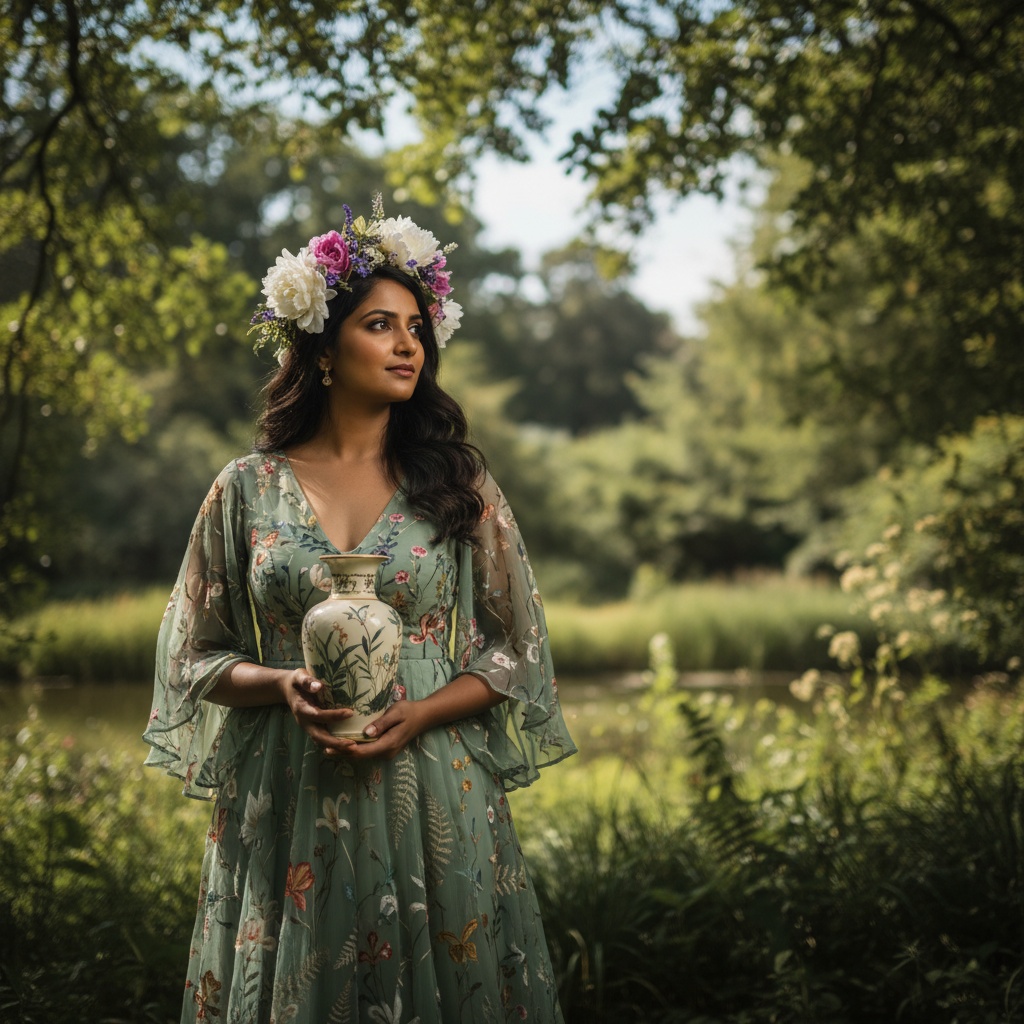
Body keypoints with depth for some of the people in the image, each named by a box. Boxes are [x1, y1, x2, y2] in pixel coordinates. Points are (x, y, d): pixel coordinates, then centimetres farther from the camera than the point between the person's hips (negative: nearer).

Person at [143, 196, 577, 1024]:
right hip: (287, 805, 0)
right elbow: (198, 655, 7)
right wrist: (280, 684, -13)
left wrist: (418, 715, -12)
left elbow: (512, 651, 4)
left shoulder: (457, 486, 4)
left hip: (431, 796, 1)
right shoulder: (249, 489, 3)